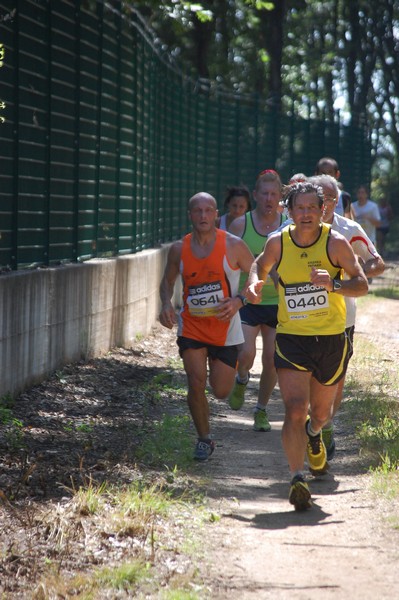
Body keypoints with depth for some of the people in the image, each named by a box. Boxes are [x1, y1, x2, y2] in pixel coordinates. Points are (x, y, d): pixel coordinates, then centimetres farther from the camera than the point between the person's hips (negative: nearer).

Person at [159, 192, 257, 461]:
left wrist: (238, 301, -18)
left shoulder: (233, 246, -10)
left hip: (225, 327, -1)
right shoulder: (179, 249, -2)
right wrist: (166, 304, -6)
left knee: (221, 391, 4)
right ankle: (204, 439, 8)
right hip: (191, 325, 1)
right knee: (196, 384, -11)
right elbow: (168, 281, 14)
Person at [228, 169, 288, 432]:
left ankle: (262, 410, 22)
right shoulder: (240, 224, -2)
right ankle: (242, 379, 18)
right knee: (246, 354, -18)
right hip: (246, 300, -1)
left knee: (271, 360, 2)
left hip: (277, 302, 2)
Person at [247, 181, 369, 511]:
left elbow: (362, 285, -11)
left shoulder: (335, 243, -9)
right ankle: (298, 479, -18)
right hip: (291, 338, 0)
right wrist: (254, 282, -3)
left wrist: (333, 284, -29)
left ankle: (313, 436, 54)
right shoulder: (278, 243, -3)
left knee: (321, 412, 18)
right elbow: (260, 265, 19)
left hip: (331, 339, 0)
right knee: (294, 410, -18)